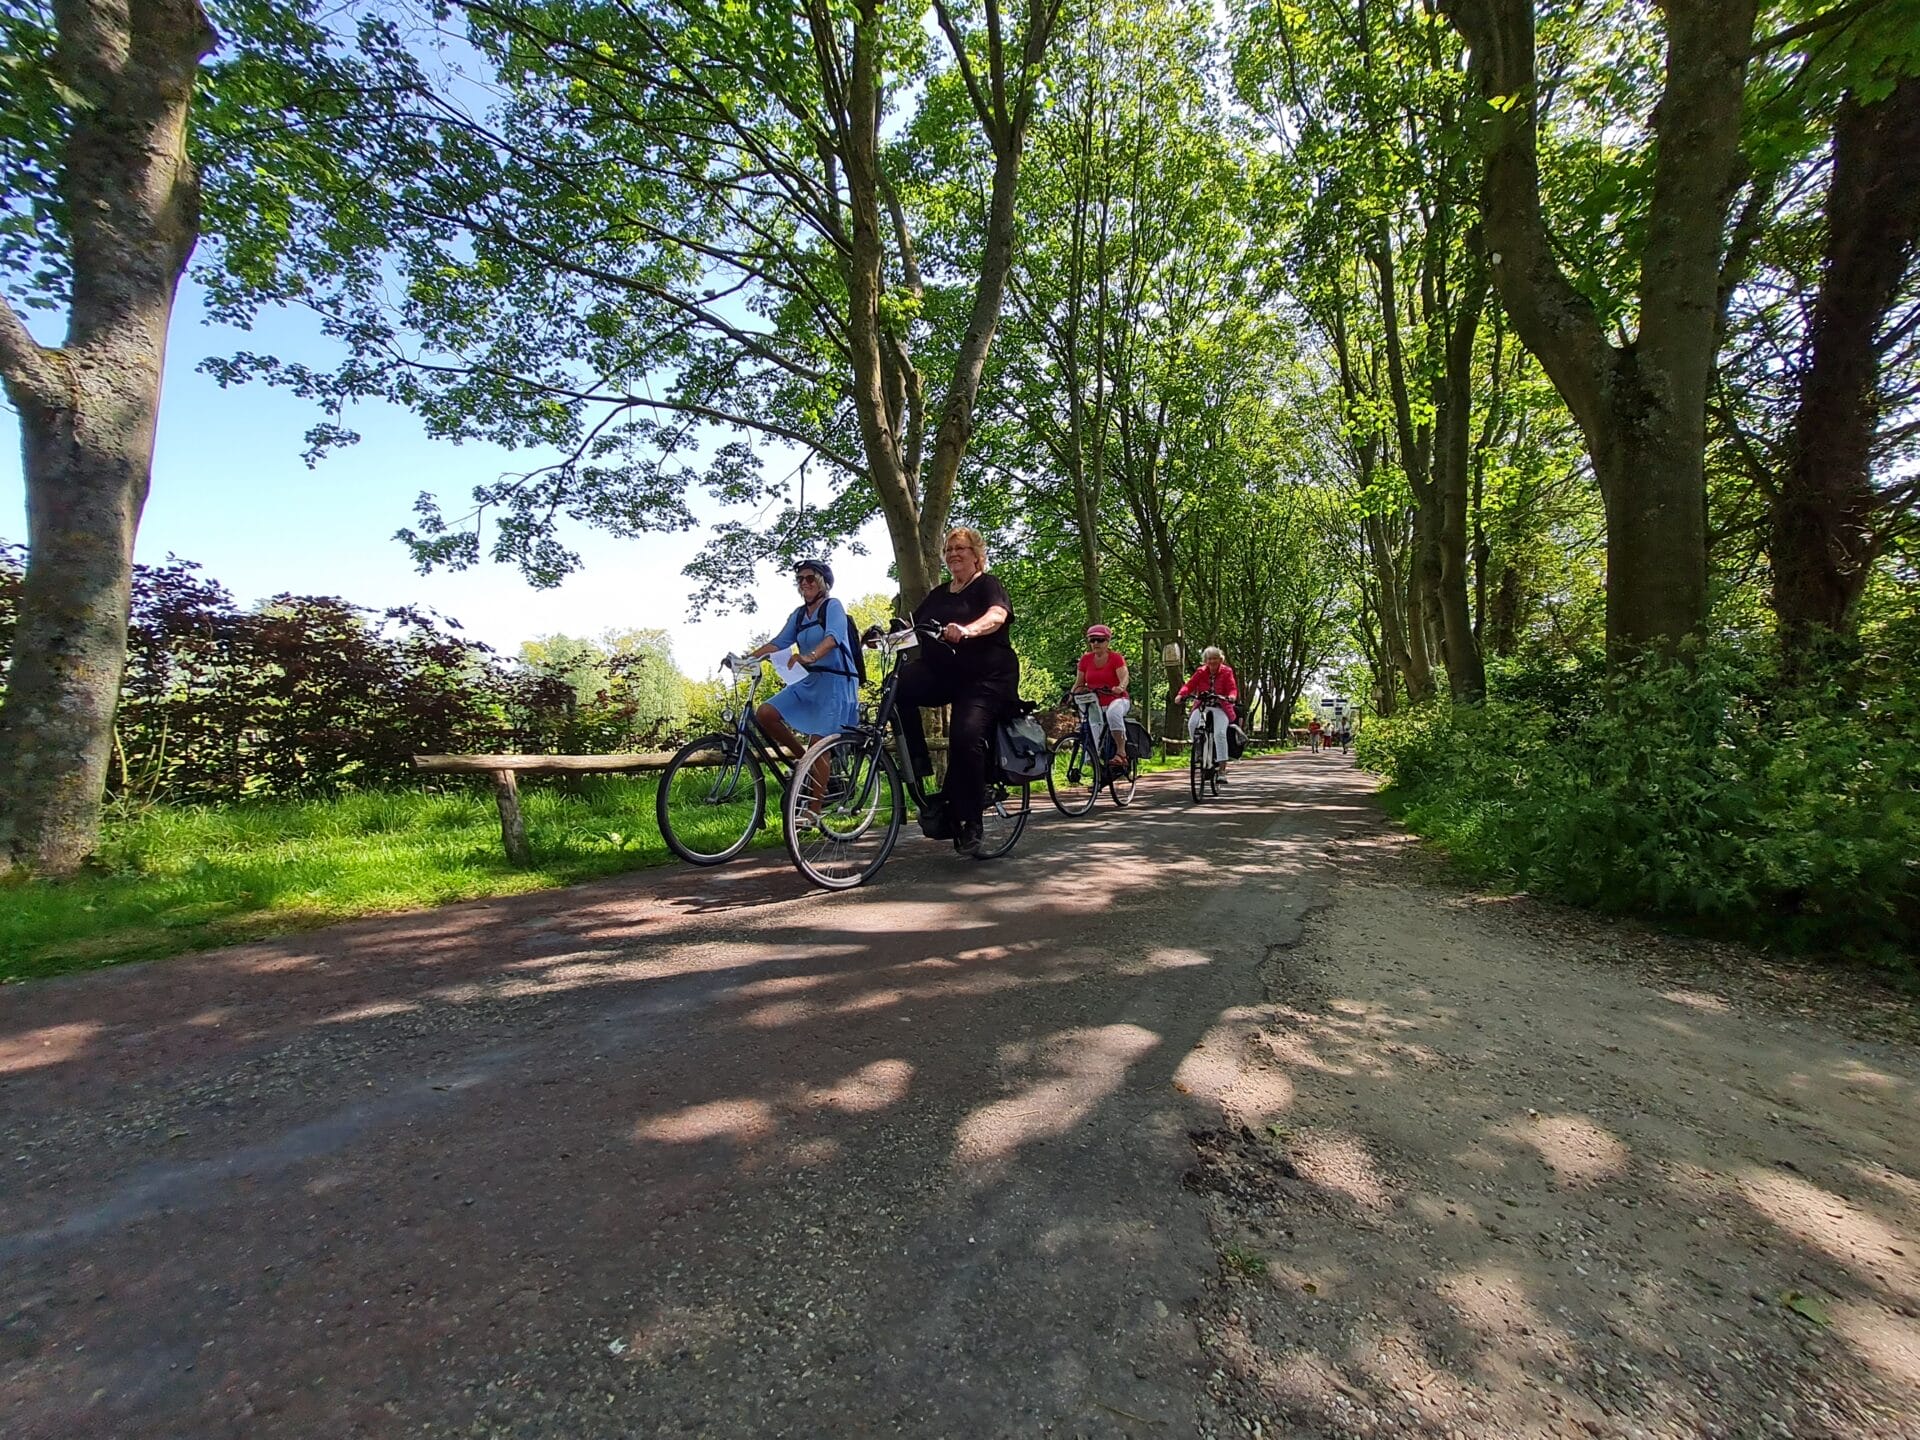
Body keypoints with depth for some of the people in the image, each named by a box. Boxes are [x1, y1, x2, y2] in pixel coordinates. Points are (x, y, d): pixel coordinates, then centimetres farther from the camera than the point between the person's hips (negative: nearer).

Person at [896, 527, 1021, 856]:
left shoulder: (988, 585, 1)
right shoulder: (938, 594, 21)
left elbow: (997, 615, -21)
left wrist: (967, 630, -42)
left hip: (987, 678, -5)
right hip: (942, 674, 5)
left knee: (965, 736, -25)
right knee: (897, 686, -24)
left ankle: (969, 822, -12)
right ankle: (917, 761, -14)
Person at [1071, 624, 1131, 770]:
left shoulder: (1116, 657, -5)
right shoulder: (1085, 659, 5)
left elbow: (1124, 677, -19)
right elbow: (1079, 683, 7)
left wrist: (1120, 688, -41)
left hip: (1116, 700, -4)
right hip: (1094, 703, 4)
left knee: (1113, 712, -38)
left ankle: (1121, 751, -33)